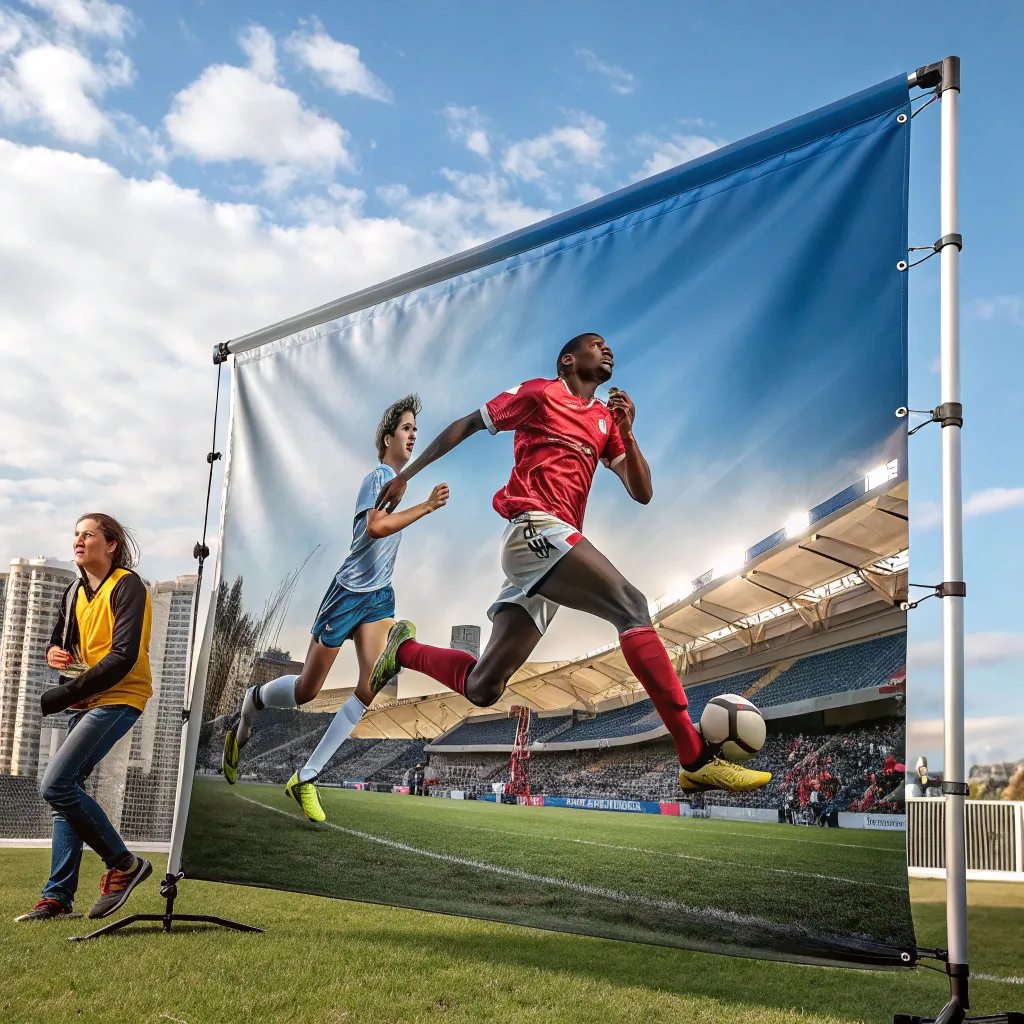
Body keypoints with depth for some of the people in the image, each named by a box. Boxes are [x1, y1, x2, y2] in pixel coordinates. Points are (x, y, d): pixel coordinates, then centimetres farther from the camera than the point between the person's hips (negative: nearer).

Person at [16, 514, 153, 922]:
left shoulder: (127, 586, -12)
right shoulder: (75, 592, 13)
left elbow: (123, 657, -20)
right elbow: (61, 638, 26)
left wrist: (57, 697, -18)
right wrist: (54, 651, -2)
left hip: (118, 699, -9)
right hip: (85, 702, 9)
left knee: (55, 784, -18)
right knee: (66, 789, 7)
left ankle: (124, 864, -6)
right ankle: (59, 897, 14)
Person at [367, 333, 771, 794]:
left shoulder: (605, 419, 24)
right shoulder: (539, 393, 8)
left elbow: (642, 493, 18)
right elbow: (468, 424, 13)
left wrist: (626, 433, 2)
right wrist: (406, 474, 11)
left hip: (553, 543, 8)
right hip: (536, 527, -8)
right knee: (632, 606, -24)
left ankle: (405, 649, 29)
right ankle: (697, 759, -28)